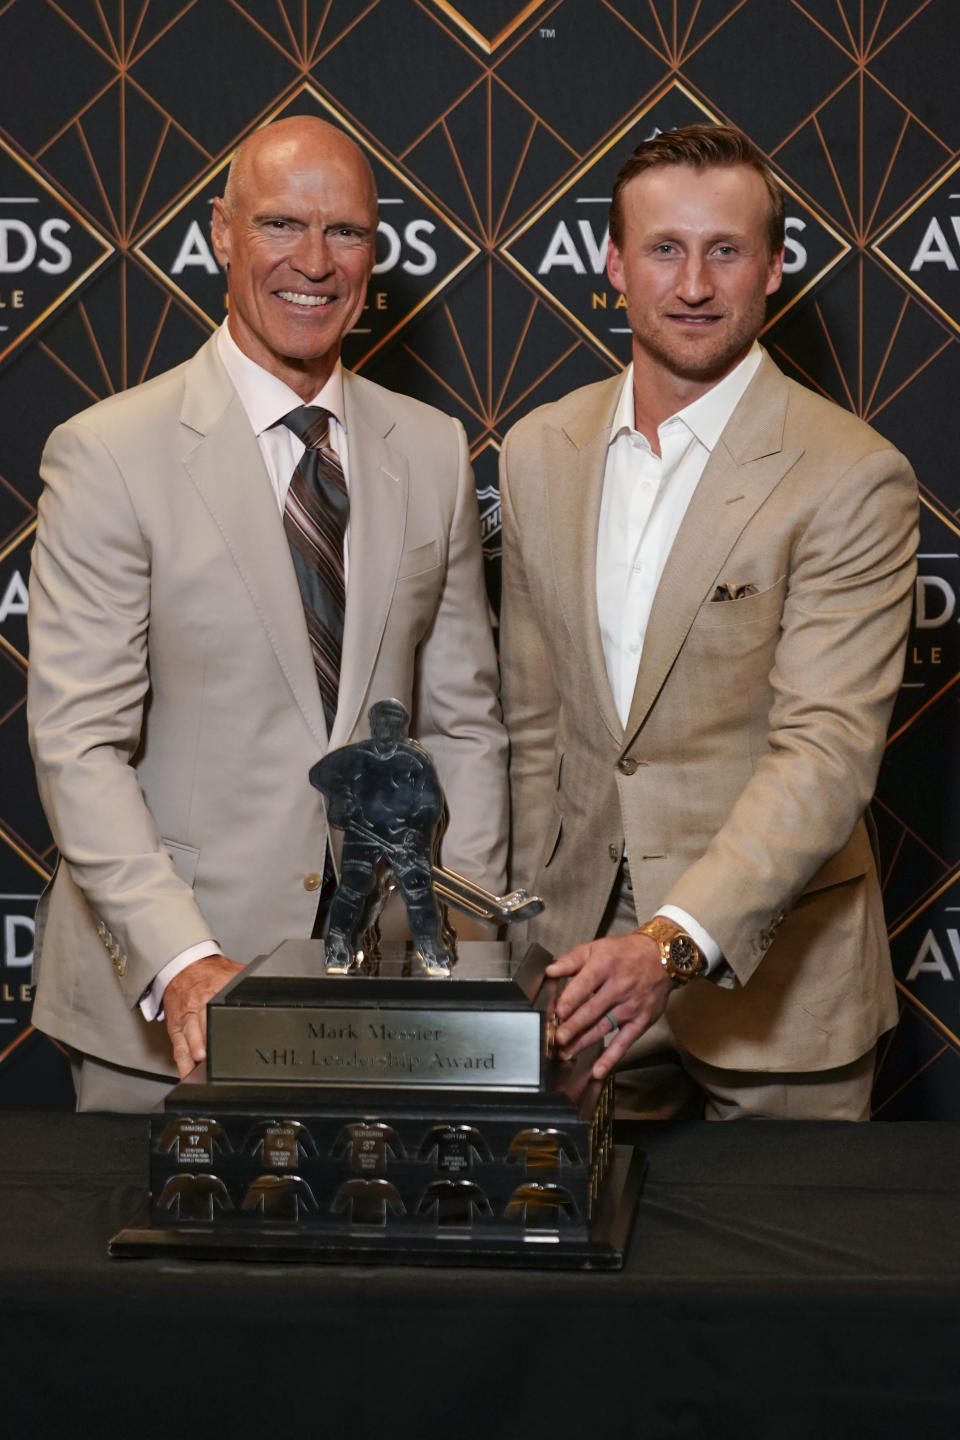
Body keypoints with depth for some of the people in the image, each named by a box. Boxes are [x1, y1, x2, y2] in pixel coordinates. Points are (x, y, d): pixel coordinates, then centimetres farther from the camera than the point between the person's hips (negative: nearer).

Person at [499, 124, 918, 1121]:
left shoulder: (851, 478, -12)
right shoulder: (539, 452, 4)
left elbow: (827, 752, -19)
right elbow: (535, 718, 10)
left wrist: (675, 941, -30)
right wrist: (541, 928, 7)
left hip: (771, 974, -4)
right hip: (591, 940, 4)